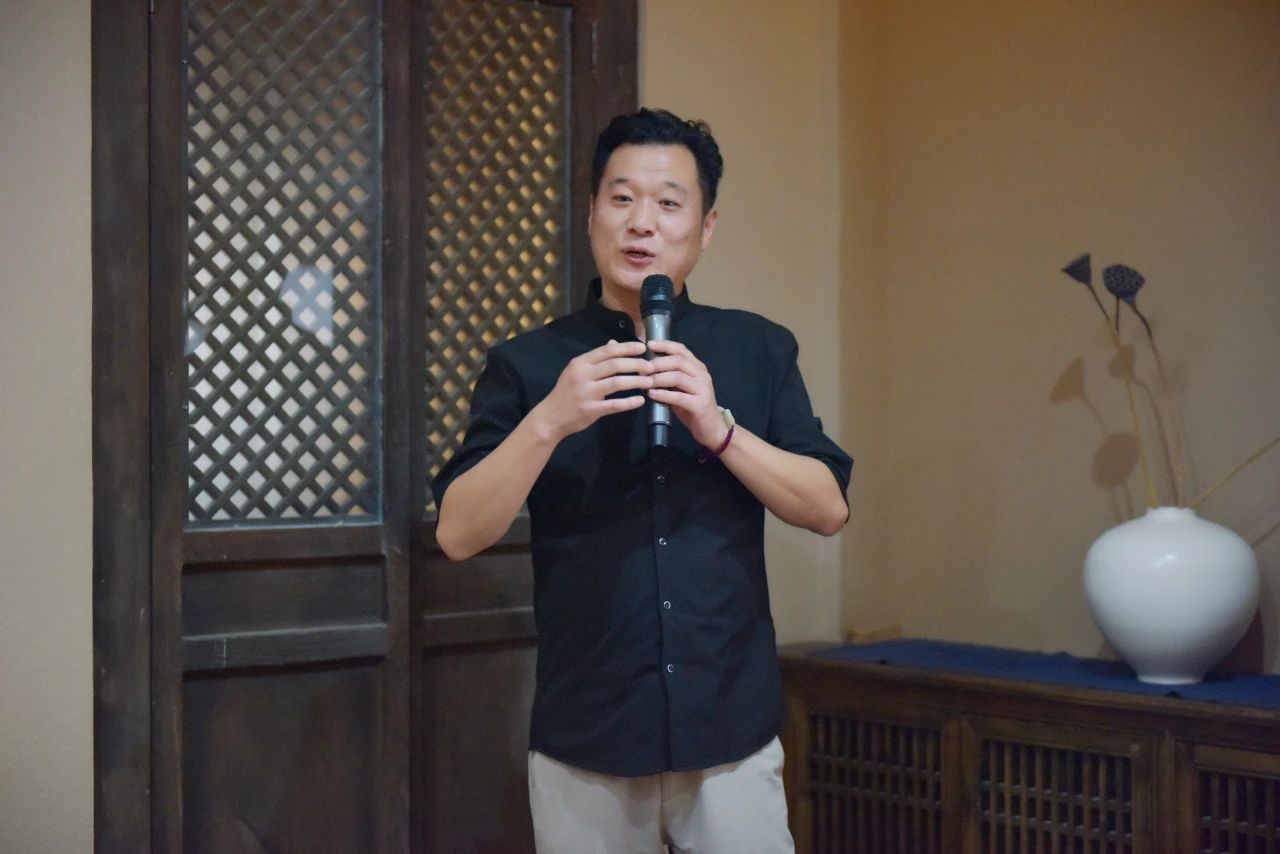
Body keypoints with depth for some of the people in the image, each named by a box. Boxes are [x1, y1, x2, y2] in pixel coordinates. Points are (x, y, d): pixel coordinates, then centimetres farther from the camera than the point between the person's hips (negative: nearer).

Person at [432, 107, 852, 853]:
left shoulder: (758, 349, 4)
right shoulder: (528, 364, 0)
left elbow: (828, 509, -2)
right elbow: (460, 535, -7)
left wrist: (718, 428, -16)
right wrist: (550, 421, -21)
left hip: (732, 730, 1)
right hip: (584, 737, 0)